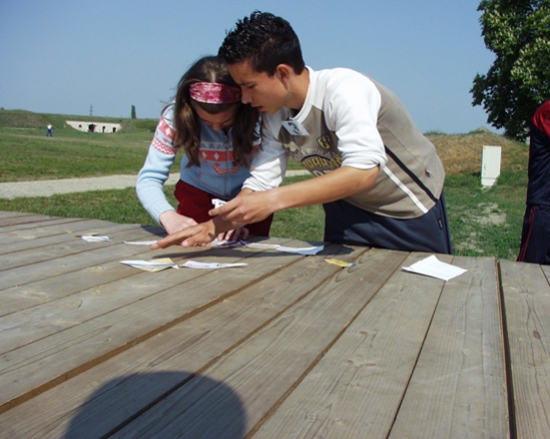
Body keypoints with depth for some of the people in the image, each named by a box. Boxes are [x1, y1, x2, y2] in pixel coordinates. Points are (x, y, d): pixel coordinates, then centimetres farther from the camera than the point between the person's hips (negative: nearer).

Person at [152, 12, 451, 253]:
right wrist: (210, 227, -23)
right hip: (352, 209, 6)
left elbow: (364, 171, -41)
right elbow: (260, 183, -9)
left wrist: (276, 199, -46)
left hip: (412, 208, -5)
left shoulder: (343, 89, -31)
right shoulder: (275, 118, -9)